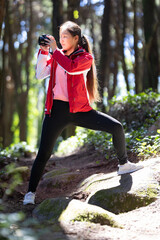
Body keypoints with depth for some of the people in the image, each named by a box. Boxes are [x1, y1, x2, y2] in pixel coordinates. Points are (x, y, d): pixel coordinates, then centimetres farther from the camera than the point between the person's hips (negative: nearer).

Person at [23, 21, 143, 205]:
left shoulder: (86, 57, 0)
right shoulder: (57, 56, 10)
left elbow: (71, 67, -21)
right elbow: (40, 74, 0)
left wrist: (55, 50, -13)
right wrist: (43, 51, -5)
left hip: (79, 109, -1)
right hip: (57, 109, 1)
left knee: (116, 127, -8)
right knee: (44, 154, -2)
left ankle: (123, 165, 14)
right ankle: (31, 192, 12)